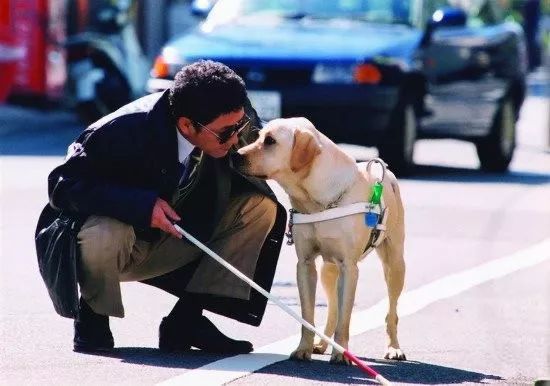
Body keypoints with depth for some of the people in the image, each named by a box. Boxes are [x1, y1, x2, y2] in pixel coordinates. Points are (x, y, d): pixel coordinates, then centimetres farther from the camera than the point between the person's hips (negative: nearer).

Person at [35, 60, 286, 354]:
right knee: (104, 234, -40)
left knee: (261, 206, -12)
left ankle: (186, 319, -9)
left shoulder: (239, 125, -16)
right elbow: (63, 184, -27)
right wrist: (141, 205, -37)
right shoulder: (126, 130, -30)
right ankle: (93, 317, -6)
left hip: (180, 239, 5)